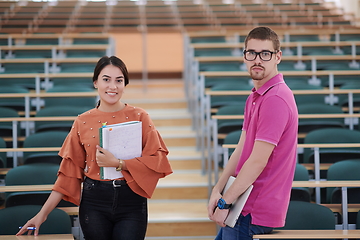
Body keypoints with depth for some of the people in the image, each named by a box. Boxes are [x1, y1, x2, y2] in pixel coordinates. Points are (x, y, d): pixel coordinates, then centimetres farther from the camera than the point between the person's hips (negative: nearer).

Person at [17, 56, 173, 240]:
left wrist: (117, 163, -19)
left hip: (131, 203, -1)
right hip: (94, 202, 1)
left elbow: (158, 160, -8)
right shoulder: (83, 122, 2)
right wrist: (42, 214, 0)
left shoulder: (139, 117, -1)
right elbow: (69, 172, 4)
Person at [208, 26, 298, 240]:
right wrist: (218, 190, 1)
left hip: (254, 214, -10)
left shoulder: (275, 100, -20)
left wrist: (225, 202, -16)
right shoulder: (254, 97, 12)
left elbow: (258, 161, -22)